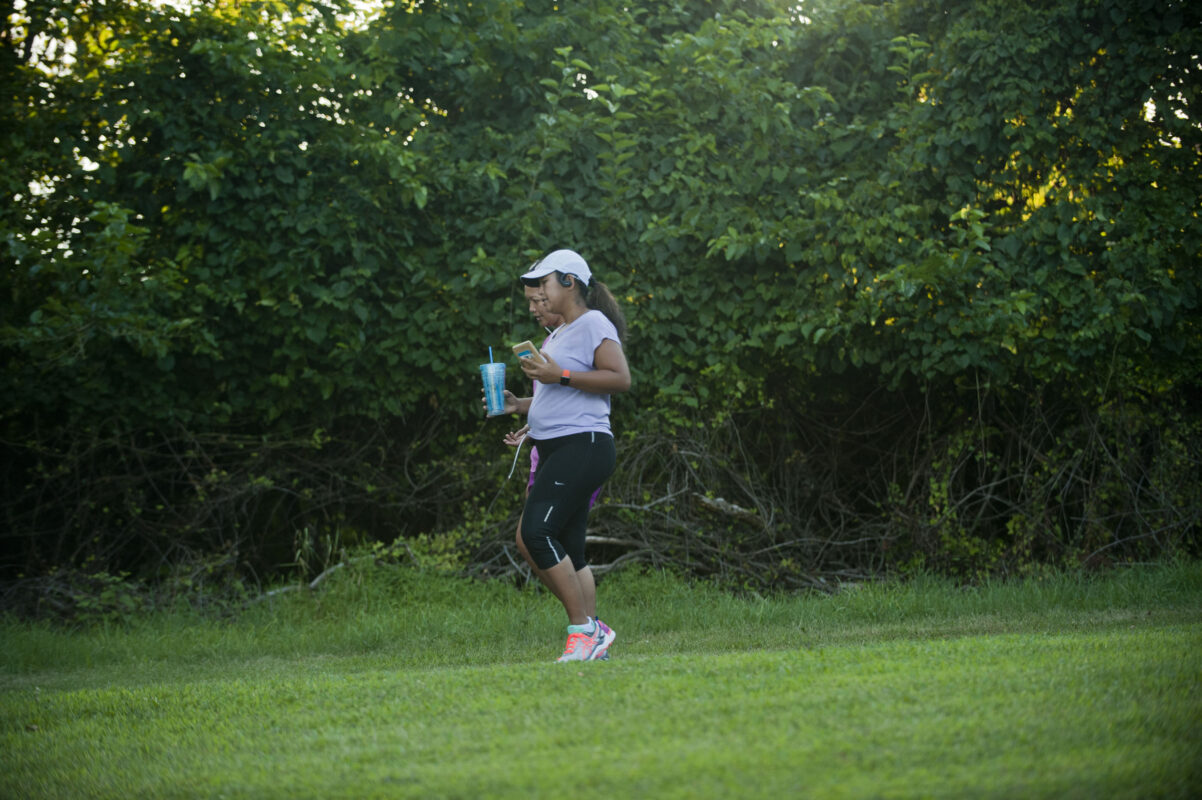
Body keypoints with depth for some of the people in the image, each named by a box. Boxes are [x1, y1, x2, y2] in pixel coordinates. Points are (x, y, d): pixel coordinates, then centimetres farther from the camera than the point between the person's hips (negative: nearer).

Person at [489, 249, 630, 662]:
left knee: (536, 532, -18)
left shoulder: (593, 324, -6)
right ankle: (593, 634, 9)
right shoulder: (558, 334, 23)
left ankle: (583, 628, -15)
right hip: (555, 450, 10)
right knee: (567, 552, 6)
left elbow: (620, 378, -18)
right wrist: (518, 405, 16)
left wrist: (559, 376, -19)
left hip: (582, 446, -10)